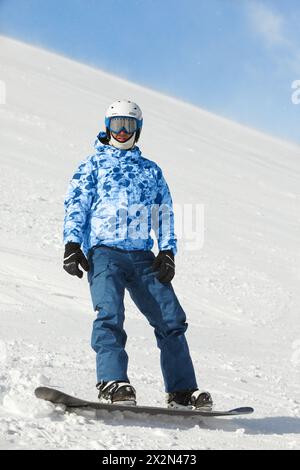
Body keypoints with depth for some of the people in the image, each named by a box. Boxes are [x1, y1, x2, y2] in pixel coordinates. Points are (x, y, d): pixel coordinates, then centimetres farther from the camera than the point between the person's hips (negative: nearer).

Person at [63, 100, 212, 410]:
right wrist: (72, 244, -8)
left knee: (171, 318, -7)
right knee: (110, 313, -26)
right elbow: (76, 205, 7)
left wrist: (167, 251, 2)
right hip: (103, 251, -3)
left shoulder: (152, 171, 25)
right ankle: (112, 383, -33)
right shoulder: (93, 164, 17)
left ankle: (182, 391, -4)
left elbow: (165, 213, 18)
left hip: (142, 256, 3)